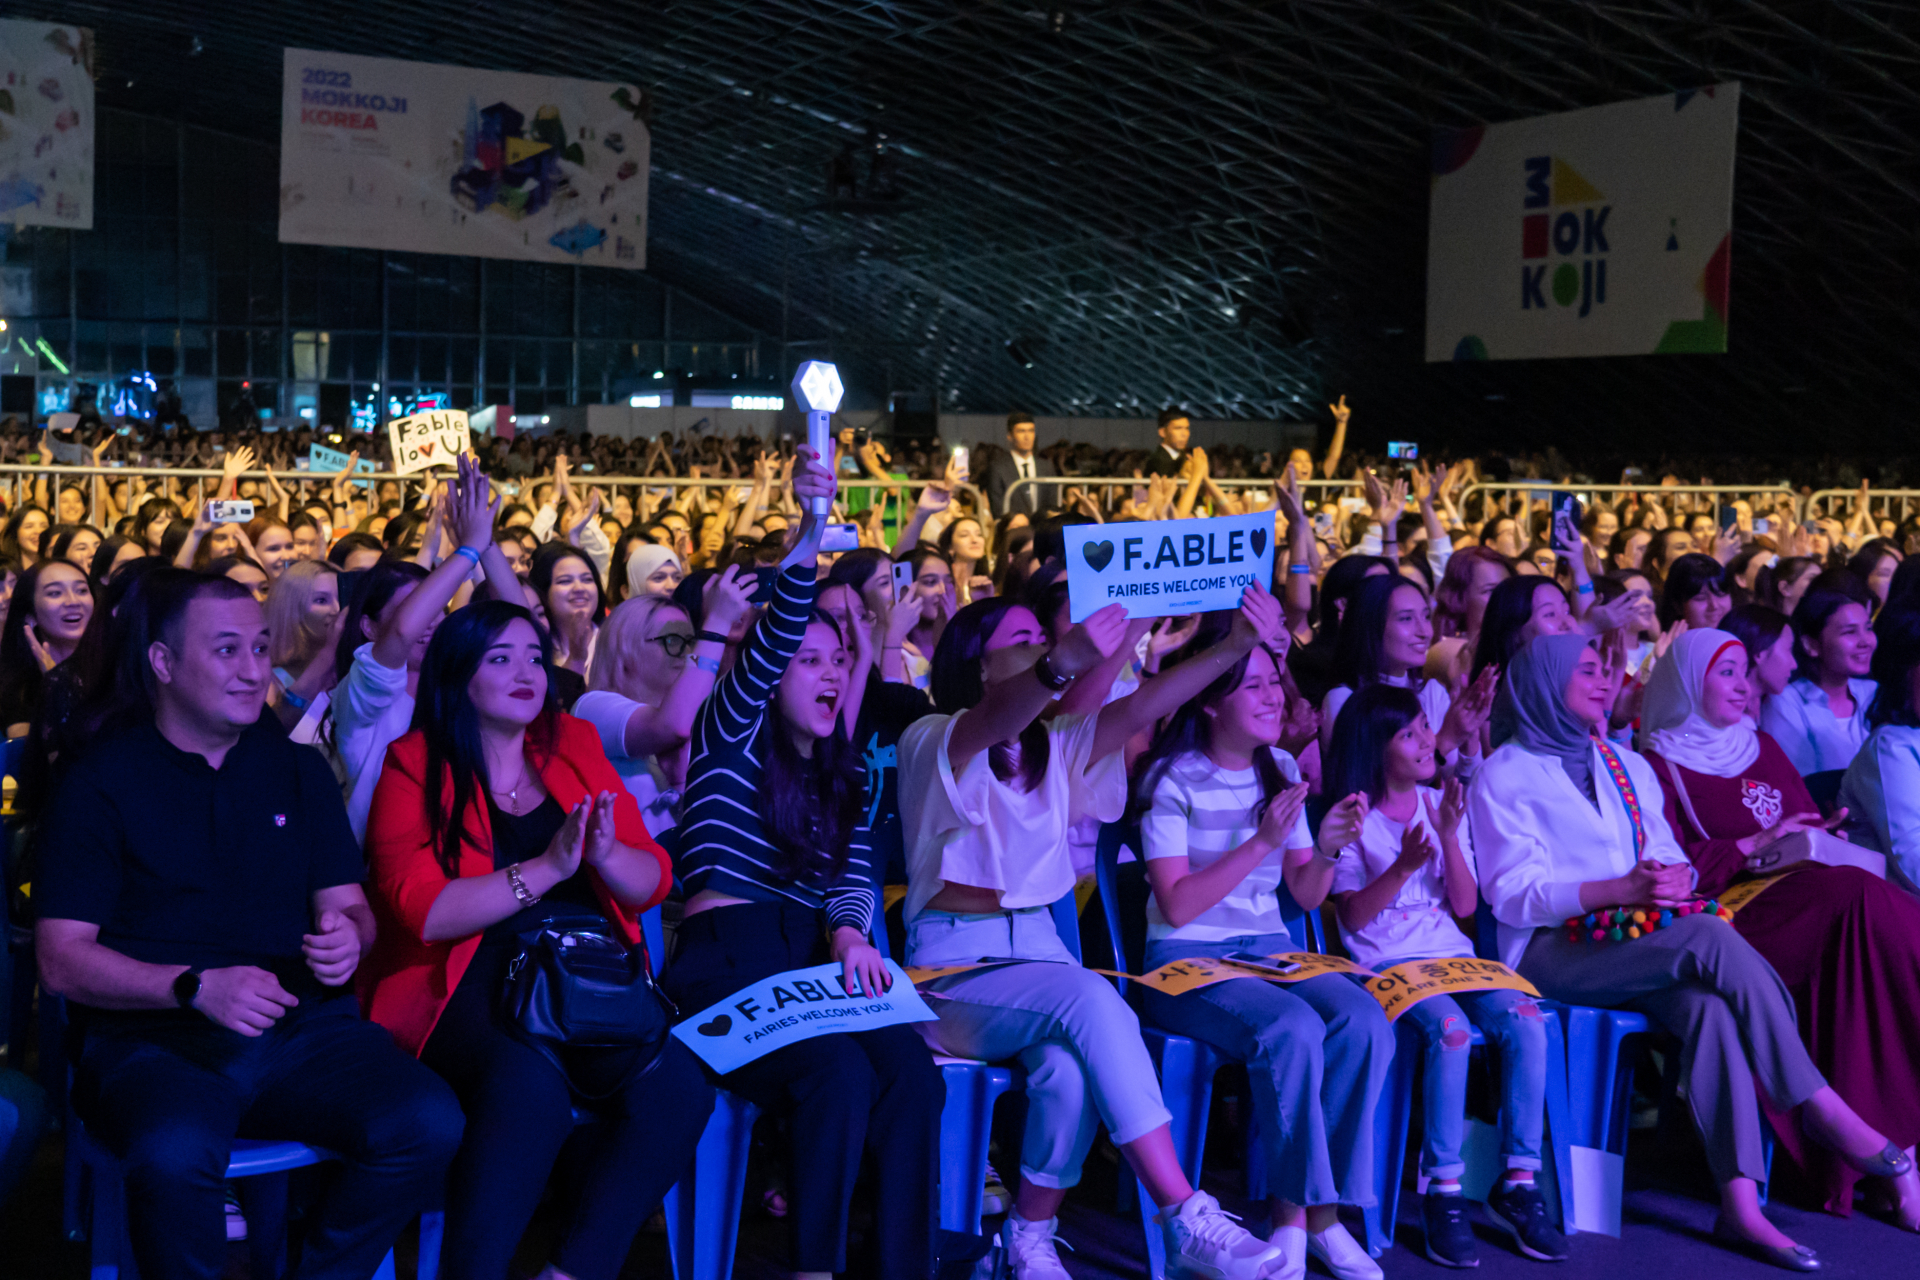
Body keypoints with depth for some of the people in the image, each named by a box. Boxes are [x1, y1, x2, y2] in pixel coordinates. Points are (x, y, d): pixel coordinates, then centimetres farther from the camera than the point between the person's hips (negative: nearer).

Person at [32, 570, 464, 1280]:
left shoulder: (297, 765, 16)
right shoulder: (100, 780, 5)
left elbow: (348, 903, 17)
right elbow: (61, 960, -2)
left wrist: (348, 936, -9)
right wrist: (197, 987, -17)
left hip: (304, 1024, 3)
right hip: (152, 1036, -3)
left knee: (429, 1122, -25)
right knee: (175, 1154, -37)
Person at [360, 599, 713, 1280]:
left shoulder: (575, 745, 17)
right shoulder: (414, 765, 4)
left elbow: (653, 883, 14)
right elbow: (419, 911, -10)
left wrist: (605, 853, -8)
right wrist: (545, 869, -16)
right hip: (467, 987, -4)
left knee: (679, 1083, -26)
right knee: (531, 1085, -36)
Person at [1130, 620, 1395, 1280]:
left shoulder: (1281, 770, 11)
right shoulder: (1173, 779, -7)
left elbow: (1306, 893, 12)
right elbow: (1177, 906, -14)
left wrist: (1326, 851, -10)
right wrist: (1263, 841, -20)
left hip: (1271, 948, 5)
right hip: (1187, 960, -5)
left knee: (1364, 1023, -25)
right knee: (1294, 1028, -34)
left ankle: (1320, 1212, -14)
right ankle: (1295, 1212, -17)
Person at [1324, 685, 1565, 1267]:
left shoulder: (1441, 804, 13)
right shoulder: (1354, 818, 1)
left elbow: (1466, 905, 7)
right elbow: (1354, 915, -5)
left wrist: (1450, 836, -7)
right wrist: (1404, 865, -18)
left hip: (1452, 954, 4)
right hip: (1386, 960, -4)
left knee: (1525, 1020, -24)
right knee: (1450, 1029, -34)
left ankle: (1519, 1183, -17)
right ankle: (1443, 1194, -25)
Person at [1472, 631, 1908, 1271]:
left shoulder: (1626, 765, 23)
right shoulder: (1506, 774, 3)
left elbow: (1670, 854, 18)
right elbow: (1512, 894, -8)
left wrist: (1674, 878, -8)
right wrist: (1621, 890, -21)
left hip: (1633, 943, 5)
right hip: (1550, 951, -5)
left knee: (1707, 1001, -30)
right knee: (1710, 938, -30)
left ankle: (1741, 1205, -36)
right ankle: (1820, 1105, -23)